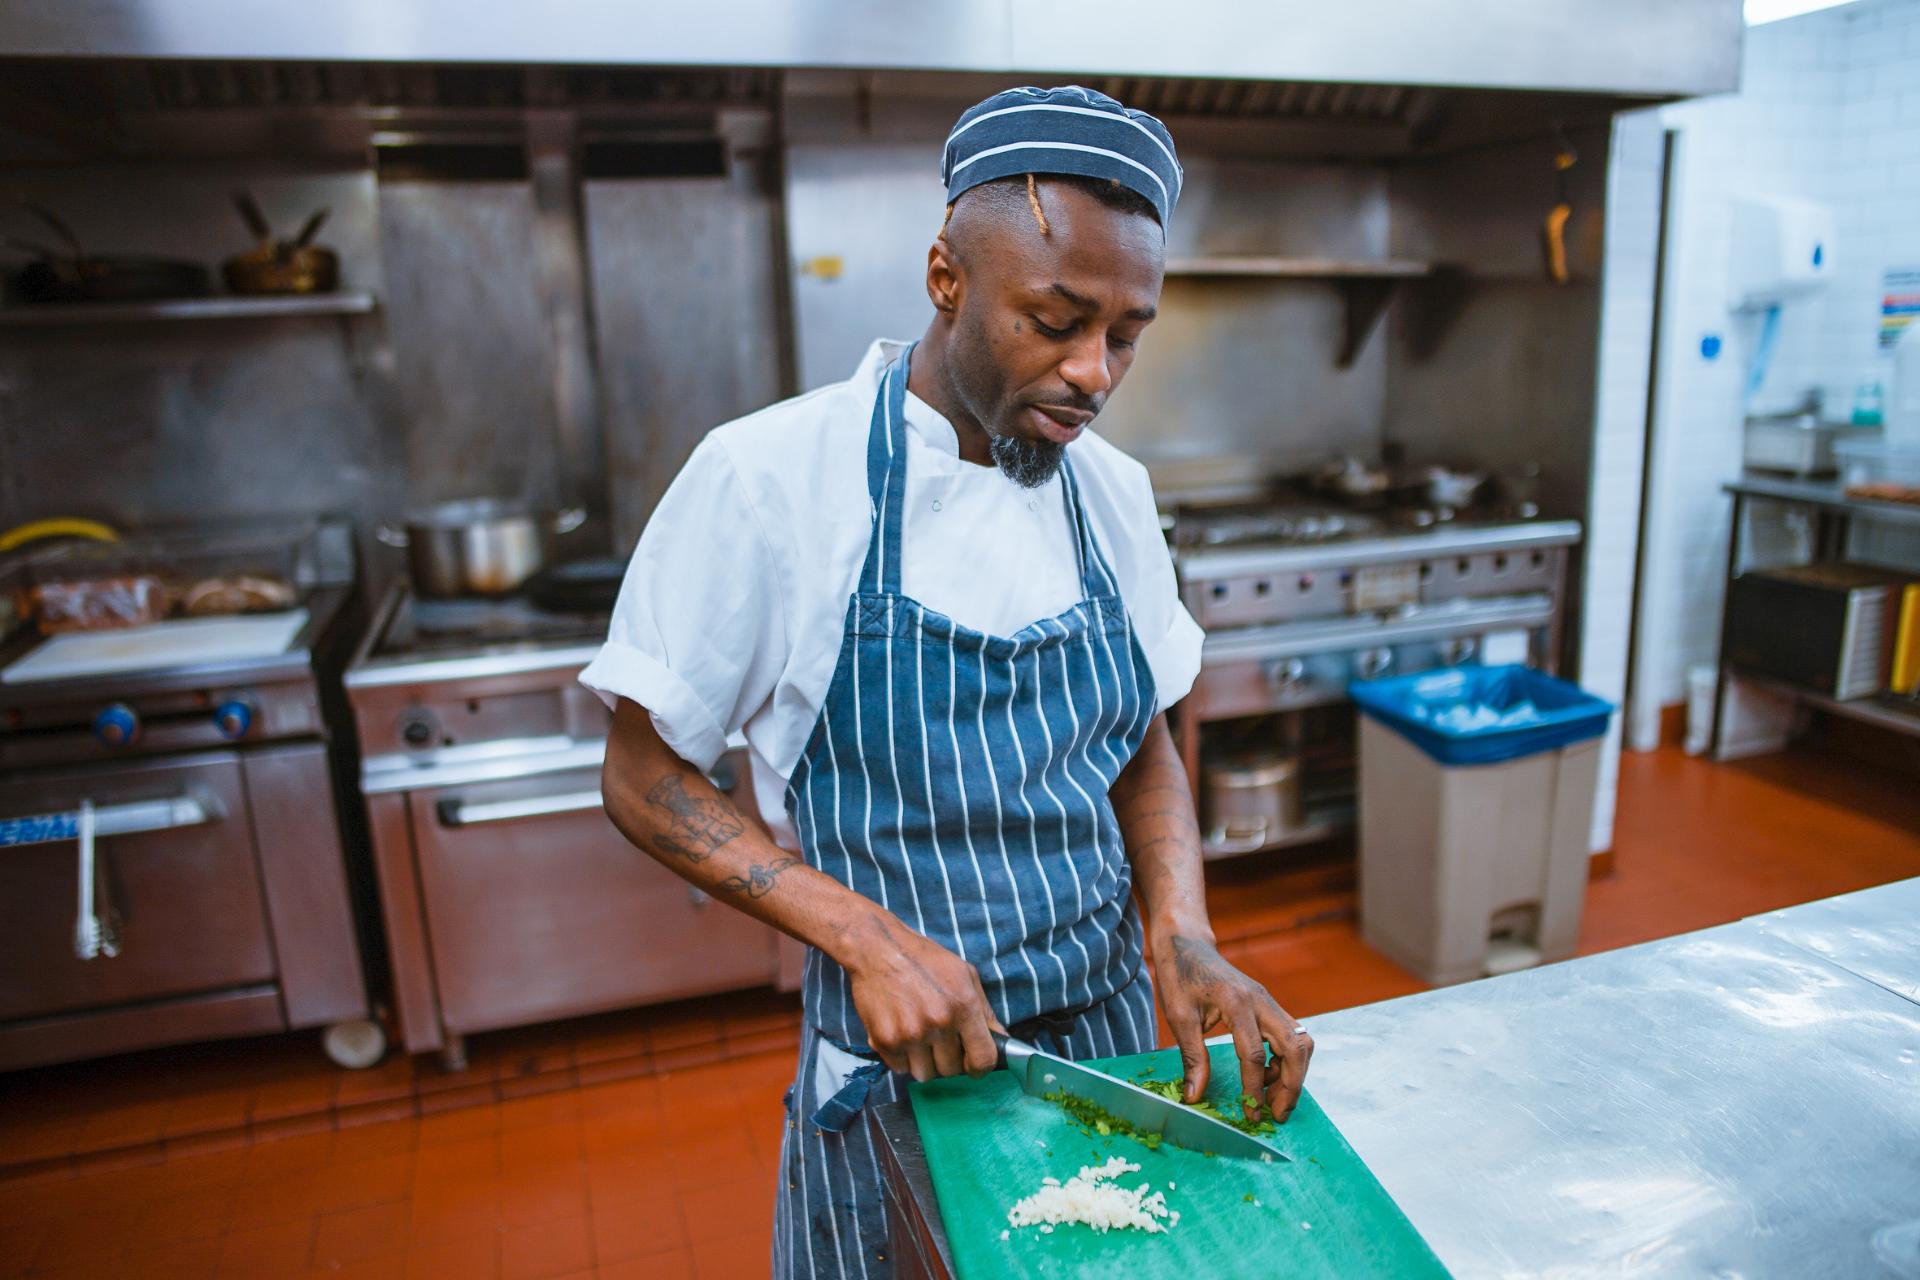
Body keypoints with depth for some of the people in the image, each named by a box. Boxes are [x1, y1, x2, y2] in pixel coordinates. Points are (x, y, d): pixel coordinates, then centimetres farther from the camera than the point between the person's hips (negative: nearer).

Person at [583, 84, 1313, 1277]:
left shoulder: (1111, 488, -2)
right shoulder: (766, 480, -18)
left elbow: (1145, 746, 7)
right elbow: (647, 779, -11)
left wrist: (1182, 935, -10)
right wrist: (868, 934, -23)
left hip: (1112, 1041, 5)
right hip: (899, 1071, -4)